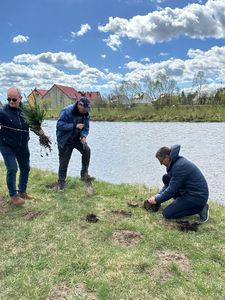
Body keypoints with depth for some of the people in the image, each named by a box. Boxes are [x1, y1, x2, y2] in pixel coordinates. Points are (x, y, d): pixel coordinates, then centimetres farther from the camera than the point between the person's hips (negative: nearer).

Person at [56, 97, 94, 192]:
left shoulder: (85, 114, -3)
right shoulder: (67, 111, -22)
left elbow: (86, 128, 3)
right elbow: (60, 125, -28)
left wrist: (83, 136, -18)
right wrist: (75, 126, -33)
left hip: (77, 138, 5)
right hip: (65, 140, -5)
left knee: (87, 150, -20)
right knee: (64, 162, 0)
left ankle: (84, 174, -7)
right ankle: (61, 183, 18)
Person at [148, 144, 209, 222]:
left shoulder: (179, 166, -25)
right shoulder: (177, 162, 6)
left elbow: (172, 190, -21)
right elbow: (170, 182, 19)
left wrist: (157, 200, -8)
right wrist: (159, 195, 11)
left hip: (197, 196, -10)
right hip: (190, 191, 10)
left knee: (167, 214, -11)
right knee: (166, 178, 6)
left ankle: (200, 208, -4)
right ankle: (183, 202, 8)